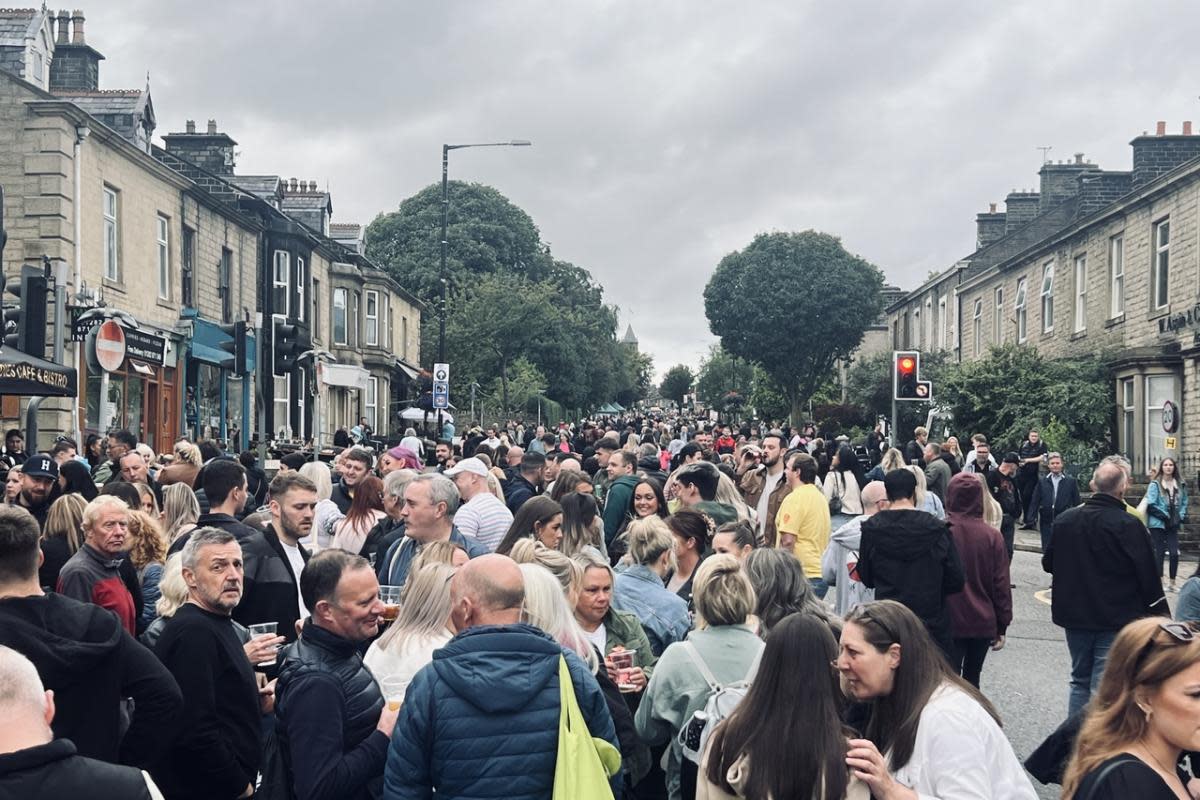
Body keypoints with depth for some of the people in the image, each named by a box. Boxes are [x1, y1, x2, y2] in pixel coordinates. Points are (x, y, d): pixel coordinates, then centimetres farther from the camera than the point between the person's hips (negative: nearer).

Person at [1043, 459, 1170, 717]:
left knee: (1080, 680, 18)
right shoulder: (1128, 525, -16)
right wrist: (1160, 613, 0)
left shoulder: (1065, 519, -1)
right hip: (1116, 619, -5)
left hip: (1074, 616, 5)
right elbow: (1148, 575, -12)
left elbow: (1048, 563, 10)